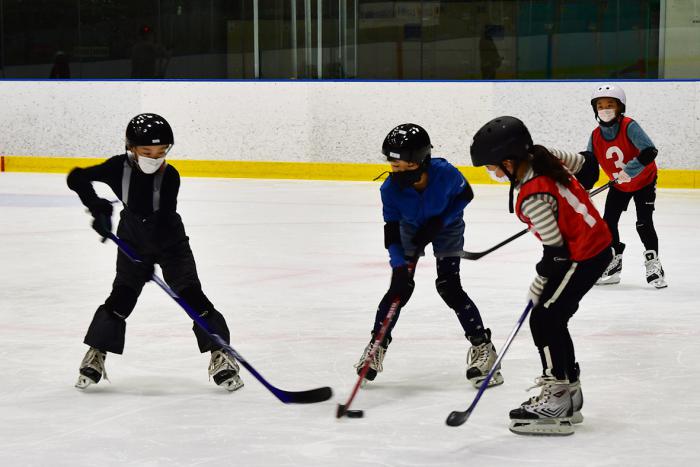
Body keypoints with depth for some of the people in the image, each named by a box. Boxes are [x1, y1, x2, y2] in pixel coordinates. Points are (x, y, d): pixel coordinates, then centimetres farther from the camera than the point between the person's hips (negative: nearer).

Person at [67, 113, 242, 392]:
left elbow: (163, 219, -29)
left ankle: (219, 355, -1)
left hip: (170, 243, -1)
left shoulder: (169, 176, -23)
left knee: (192, 296, -10)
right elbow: (77, 178, -16)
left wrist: (153, 257, -39)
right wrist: (97, 206, -32)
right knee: (121, 298, -8)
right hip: (133, 243, 1)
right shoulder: (119, 168, -18)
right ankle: (96, 355, 7)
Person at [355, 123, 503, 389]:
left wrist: (440, 221, -25)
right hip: (411, 228, 2)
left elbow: (465, 196, -15)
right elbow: (392, 231, -25)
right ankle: (377, 346, 11)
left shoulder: (445, 174, -36)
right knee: (400, 287, -5)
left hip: (446, 227, -2)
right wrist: (399, 266, -37)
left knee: (448, 286, -12)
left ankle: (482, 346, -2)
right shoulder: (390, 188, -29)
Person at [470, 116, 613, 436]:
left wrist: (539, 283, -6)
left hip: (582, 256, -10)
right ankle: (568, 389, 23)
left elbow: (555, 249, -21)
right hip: (598, 243, 10)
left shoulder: (533, 198, -26)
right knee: (553, 319, 15)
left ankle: (556, 400, -6)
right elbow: (579, 163, 16)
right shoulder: (544, 156, -2)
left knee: (543, 319, -7)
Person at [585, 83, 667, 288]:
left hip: (643, 181, -5)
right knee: (608, 222, 2)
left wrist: (629, 170, -44)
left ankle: (653, 264, 1)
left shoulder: (629, 127, -27)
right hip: (619, 186, 6)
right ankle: (614, 264, 18)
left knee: (644, 223, -13)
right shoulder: (595, 136, -10)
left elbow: (649, 151, -37)